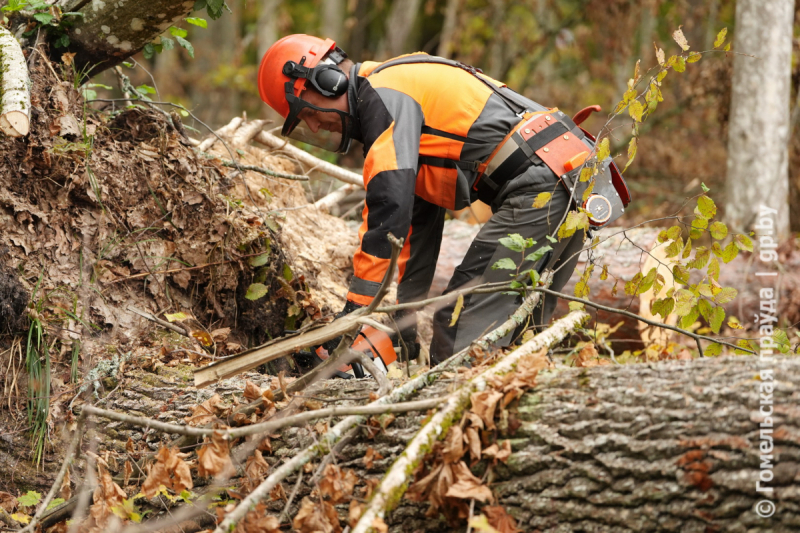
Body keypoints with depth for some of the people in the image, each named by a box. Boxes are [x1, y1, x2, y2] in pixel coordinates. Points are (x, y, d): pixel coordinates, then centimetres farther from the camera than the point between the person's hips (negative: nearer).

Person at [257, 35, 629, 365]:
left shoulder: (383, 98, -6)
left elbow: (389, 211, -18)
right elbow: (417, 218, 28)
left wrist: (355, 315, -16)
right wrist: (399, 324, 26)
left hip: (541, 183, -11)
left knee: (463, 329, -12)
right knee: (516, 332, 14)